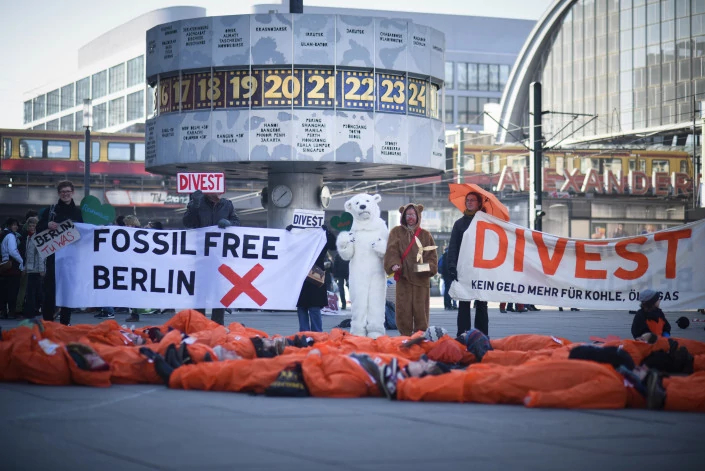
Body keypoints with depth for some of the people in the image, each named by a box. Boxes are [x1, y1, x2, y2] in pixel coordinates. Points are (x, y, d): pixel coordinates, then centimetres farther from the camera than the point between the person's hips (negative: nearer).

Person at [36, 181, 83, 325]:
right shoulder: (50, 210, 7)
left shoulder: (79, 212, 8)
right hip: (54, 255, -1)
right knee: (50, 289, -5)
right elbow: (38, 229, 5)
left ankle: (65, 323, 11)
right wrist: (48, 225, -14)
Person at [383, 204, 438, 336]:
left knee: (421, 310, -2)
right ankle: (405, 336, 4)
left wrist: (429, 266, -11)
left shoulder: (425, 235, 13)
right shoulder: (396, 232, 10)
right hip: (403, 276, 0)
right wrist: (394, 263, -21)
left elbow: (432, 255, 9)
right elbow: (392, 250, -2)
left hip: (421, 278, 1)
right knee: (403, 309, -3)